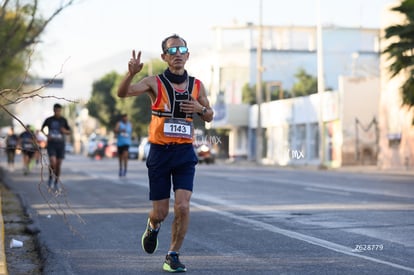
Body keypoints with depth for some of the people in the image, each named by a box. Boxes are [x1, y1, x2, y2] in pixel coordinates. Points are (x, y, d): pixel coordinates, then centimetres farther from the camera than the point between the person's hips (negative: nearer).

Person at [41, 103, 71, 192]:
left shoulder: (63, 120, 1)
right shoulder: (48, 120, -2)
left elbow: (69, 132, 10)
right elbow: (42, 129, 15)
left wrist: (65, 131, -14)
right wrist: (46, 135, -5)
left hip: (60, 145, 2)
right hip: (51, 144, -2)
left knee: (58, 164, 3)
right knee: (52, 162, -20)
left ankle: (56, 184, 17)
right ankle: (50, 178, 5)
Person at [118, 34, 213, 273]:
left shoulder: (197, 85, 6)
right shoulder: (155, 83, -3)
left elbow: (209, 116, 18)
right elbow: (122, 93, -16)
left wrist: (201, 108, -5)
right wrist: (132, 73, -35)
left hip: (185, 153, 2)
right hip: (160, 152, -1)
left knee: (183, 206, -13)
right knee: (161, 212, 3)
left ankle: (173, 255, 5)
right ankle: (153, 227, 41)